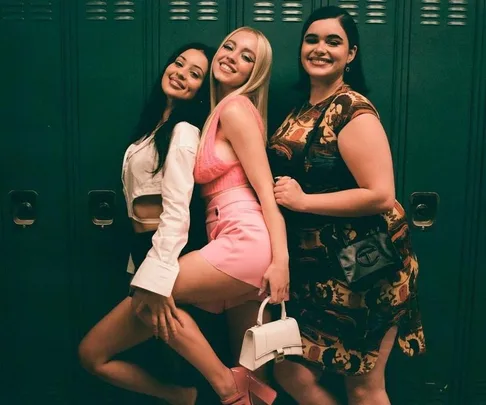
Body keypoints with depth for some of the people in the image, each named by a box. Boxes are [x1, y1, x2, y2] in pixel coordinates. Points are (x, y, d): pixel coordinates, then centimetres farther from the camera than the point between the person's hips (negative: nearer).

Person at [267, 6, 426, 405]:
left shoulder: (353, 111, -16)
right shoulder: (301, 110, 10)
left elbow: (381, 196, -25)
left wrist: (303, 201, -20)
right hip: (317, 267, 8)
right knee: (292, 372, 13)